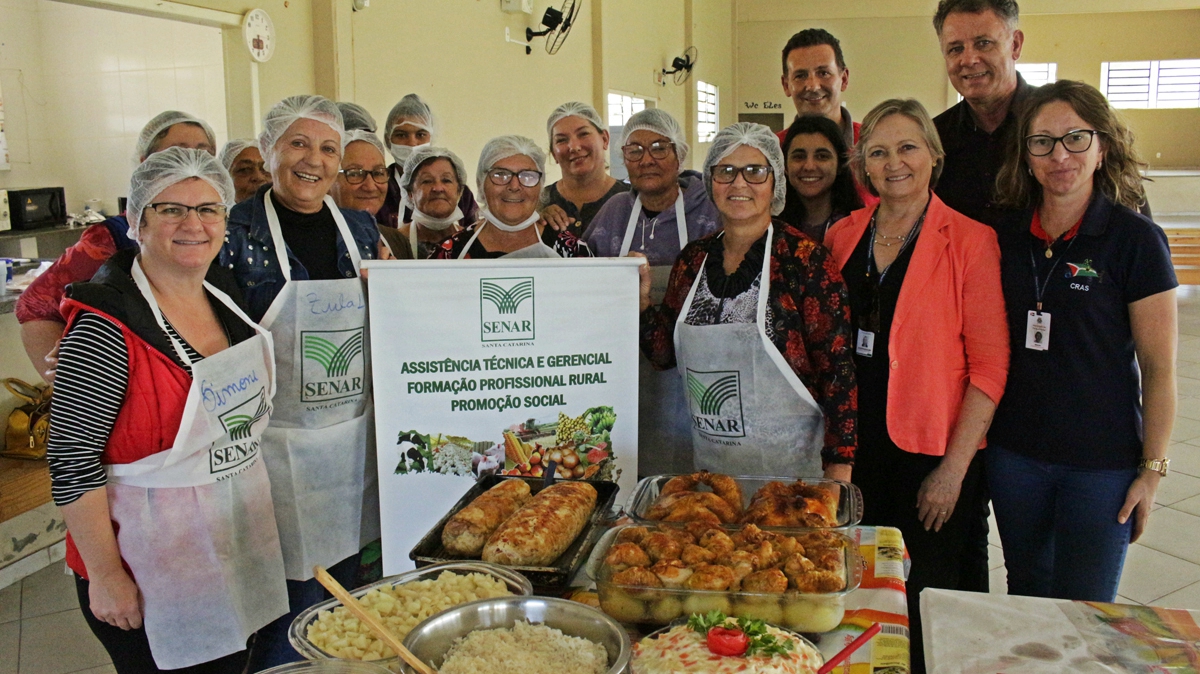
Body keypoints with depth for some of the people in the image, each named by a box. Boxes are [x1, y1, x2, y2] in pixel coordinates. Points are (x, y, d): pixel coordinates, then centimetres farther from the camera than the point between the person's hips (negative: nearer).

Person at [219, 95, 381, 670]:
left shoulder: (361, 229, 7)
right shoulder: (237, 232, -9)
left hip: (355, 439, 5)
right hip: (281, 445, -5)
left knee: (346, 582, 16)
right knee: (298, 603, 0)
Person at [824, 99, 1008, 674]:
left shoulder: (970, 240, -7)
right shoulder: (843, 236, 5)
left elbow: (990, 364, -8)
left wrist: (955, 467, -12)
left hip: (930, 454, -4)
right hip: (854, 448, 4)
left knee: (924, 602, 9)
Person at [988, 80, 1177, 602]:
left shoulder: (1135, 239, -9)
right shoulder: (1005, 236, 2)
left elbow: (1158, 366, -8)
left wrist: (1152, 470, -8)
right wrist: (974, 441, 5)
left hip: (1102, 464, -4)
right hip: (1013, 453, 4)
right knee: (1025, 595, 19)